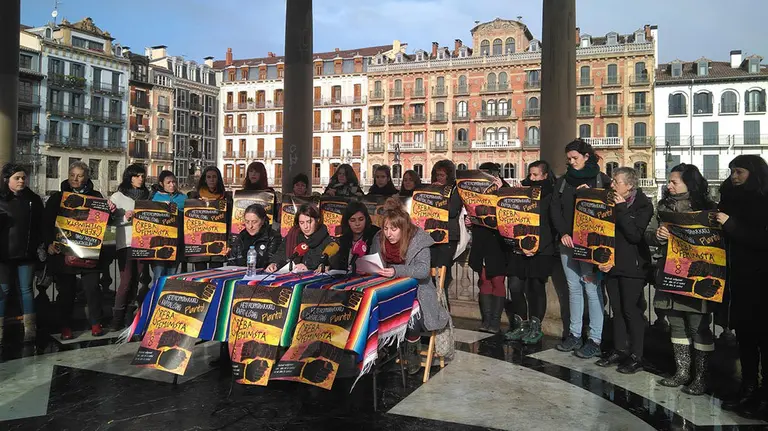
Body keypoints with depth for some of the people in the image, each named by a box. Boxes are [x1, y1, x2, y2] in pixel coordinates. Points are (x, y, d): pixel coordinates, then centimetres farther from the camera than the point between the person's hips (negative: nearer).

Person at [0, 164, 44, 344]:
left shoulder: (34, 199, 6)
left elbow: (41, 225, 9)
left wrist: (42, 246, 3)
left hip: (27, 254, 1)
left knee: (26, 289, 6)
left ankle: (30, 328, 10)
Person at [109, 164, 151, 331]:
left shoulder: (146, 196, 13)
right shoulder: (118, 196, 1)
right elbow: (112, 220, -3)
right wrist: (125, 218, -19)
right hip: (125, 242, -4)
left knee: (136, 279, 7)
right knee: (126, 280, -8)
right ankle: (117, 318, 2)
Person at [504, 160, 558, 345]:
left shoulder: (552, 195, 0)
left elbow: (553, 225, -10)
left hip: (541, 249, -4)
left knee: (536, 287, 2)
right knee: (515, 285, 1)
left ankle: (535, 327, 15)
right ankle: (520, 325, 15)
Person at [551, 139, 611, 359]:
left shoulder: (601, 179, 1)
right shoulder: (562, 182, 13)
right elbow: (555, 209, 7)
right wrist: (563, 233, -5)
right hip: (567, 241, 5)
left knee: (592, 288, -5)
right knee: (573, 288, 10)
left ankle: (595, 339, 1)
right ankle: (574, 334, 18)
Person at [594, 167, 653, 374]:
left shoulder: (643, 205, -8)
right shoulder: (611, 202, 9)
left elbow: (635, 235, -19)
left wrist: (621, 210, -18)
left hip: (632, 265, -6)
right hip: (611, 263, 6)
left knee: (631, 310, -2)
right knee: (617, 309, 11)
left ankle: (636, 356, 7)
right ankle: (619, 350, 21)